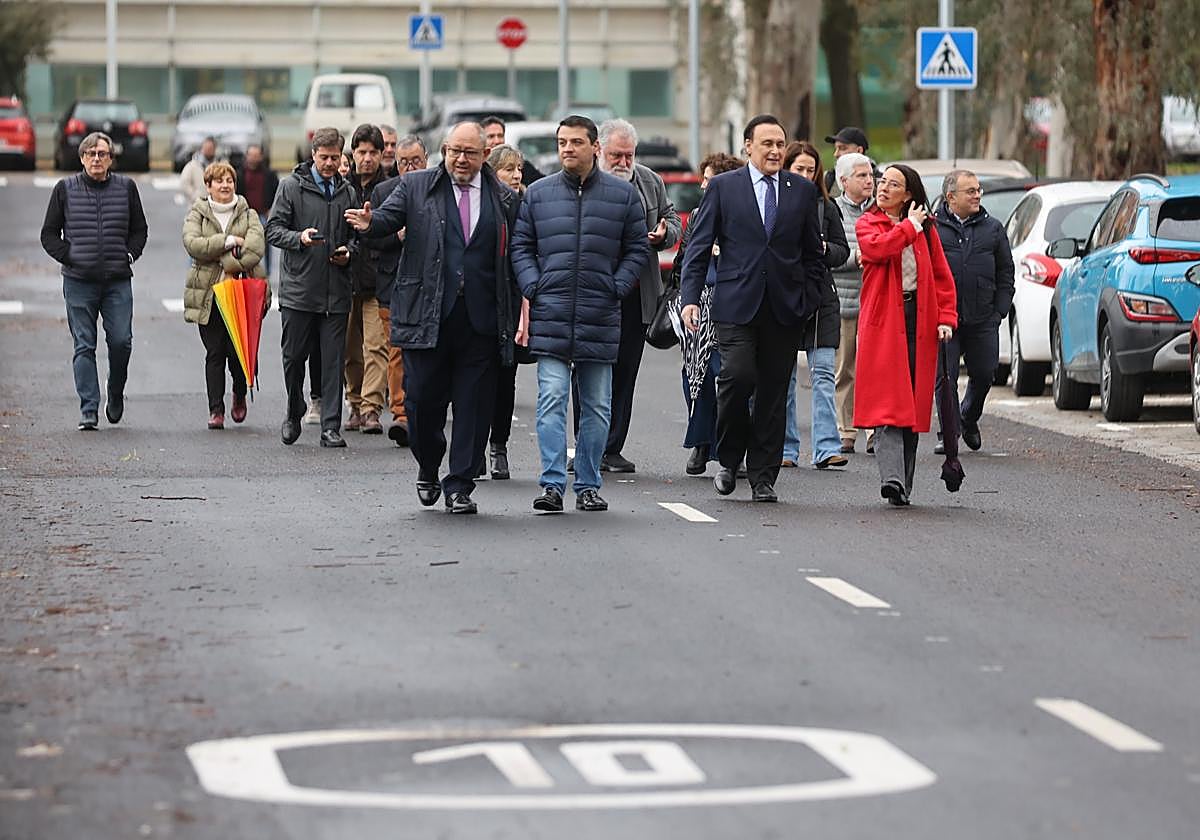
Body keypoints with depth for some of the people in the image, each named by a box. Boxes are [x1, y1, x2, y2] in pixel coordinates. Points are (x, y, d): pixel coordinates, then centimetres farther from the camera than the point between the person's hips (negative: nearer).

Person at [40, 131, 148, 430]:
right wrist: (69, 256, -3)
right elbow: (49, 234, 9)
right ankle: (88, 410, 1)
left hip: (118, 280, 1)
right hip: (79, 281, -1)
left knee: (121, 341, -6)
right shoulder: (65, 189, 5)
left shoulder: (126, 187, 8)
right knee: (84, 346, -2)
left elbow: (139, 229, 18)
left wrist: (129, 255, 3)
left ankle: (116, 395, 20)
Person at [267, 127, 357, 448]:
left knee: (333, 361, 0)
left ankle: (331, 427, 2)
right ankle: (294, 413, 26)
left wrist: (349, 250, 0)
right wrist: (299, 238, -19)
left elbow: (356, 235, 21)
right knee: (294, 356, 3)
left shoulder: (347, 192, 13)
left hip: (336, 291, 2)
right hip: (298, 288, -2)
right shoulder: (292, 187, 2)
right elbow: (273, 229, -1)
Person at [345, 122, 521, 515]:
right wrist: (370, 223, -30)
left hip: (482, 320, 1)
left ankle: (460, 486, 8)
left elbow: (513, 259, 10)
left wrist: (513, 317, 5)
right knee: (423, 399, 0)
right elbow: (390, 217, -5)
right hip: (427, 317, -1)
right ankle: (428, 470, 25)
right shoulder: (416, 186, 8)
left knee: (473, 405, 0)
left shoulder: (504, 198, 10)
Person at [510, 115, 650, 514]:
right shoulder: (538, 193, 7)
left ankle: (588, 485, 14)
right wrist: (533, 288, -3)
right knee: (551, 402, -8)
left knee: (596, 407, 7)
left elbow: (637, 249, 10)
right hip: (550, 315, -1)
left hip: (600, 317, 1)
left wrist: (615, 289, -2)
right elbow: (521, 246, 11)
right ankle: (552, 484, -9)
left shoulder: (623, 194, 6)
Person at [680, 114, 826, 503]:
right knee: (738, 376, -16)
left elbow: (813, 253, 15)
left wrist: (809, 299, 5)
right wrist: (690, 297, -6)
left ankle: (763, 477, 10)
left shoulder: (802, 190, 10)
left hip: (784, 308, 2)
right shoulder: (723, 187, 4)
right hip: (736, 305, -2)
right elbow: (698, 246, 4)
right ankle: (729, 460, 6)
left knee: (773, 392, 3)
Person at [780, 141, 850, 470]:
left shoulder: (825, 206, 9)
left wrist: (824, 250, -7)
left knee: (823, 374, -5)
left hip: (820, 298, 2)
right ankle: (786, 449, 11)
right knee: (783, 377, 4)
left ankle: (827, 449, -9)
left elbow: (842, 250, 12)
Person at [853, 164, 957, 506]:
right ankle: (892, 478, -24)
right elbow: (878, 248, -17)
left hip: (918, 320, 3)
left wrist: (945, 317, 2)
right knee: (887, 401, -14)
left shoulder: (924, 228, 13)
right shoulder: (868, 224, 6)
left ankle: (903, 483, 12)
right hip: (882, 321, -3)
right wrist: (909, 227, -5)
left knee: (913, 403, 5)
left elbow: (942, 275, 13)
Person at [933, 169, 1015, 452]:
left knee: (984, 374, 7)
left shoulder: (993, 228, 11)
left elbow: (1005, 272, 14)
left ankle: (969, 420, 32)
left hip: (983, 321, 3)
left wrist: (1000, 309, 5)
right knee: (945, 378, -2)